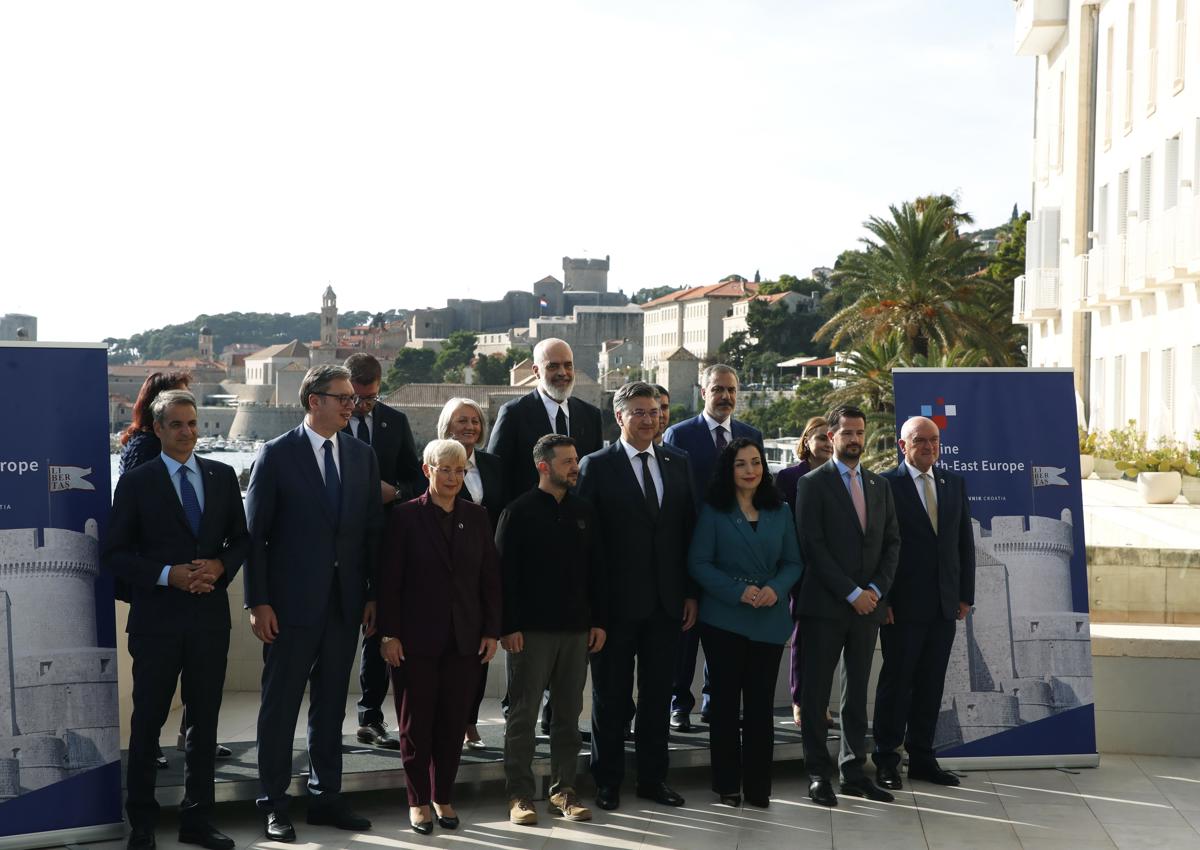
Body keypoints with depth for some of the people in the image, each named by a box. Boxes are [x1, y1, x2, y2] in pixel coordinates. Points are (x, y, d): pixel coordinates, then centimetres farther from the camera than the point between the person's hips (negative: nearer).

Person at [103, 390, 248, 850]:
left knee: (204, 721, 10)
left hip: (210, 615, 3)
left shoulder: (223, 476, 8)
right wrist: (169, 575, -16)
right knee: (148, 721, 5)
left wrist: (220, 566, -8)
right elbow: (114, 554, -4)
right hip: (157, 618, -3)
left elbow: (241, 539, 13)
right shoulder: (136, 483, -2)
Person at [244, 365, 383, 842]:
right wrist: (258, 602, -11)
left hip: (345, 604, 4)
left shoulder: (363, 456, 8)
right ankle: (274, 806, 14)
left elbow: (373, 530, 10)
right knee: (280, 708, 4)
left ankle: (326, 798, 23)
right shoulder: (277, 455, -6)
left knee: (331, 707, 13)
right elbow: (255, 533, -7)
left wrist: (373, 594, 4)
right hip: (291, 604, -4)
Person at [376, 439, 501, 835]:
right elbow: (389, 580, -5)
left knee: (453, 722, 7)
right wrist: (389, 634, -10)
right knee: (416, 723, 5)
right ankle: (418, 800, 17)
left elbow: (490, 578, 8)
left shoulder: (477, 517, 8)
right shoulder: (405, 516, -2)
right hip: (417, 638, -3)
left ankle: (444, 797, 20)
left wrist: (492, 631, 3)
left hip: (464, 639, 3)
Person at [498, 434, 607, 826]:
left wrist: (598, 621, 7)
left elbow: (595, 569, 13)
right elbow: (504, 572, -8)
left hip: (576, 629, 5)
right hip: (531, 630, -5)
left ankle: (564, 790, 18)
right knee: (523, 714, 2)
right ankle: (519, 794, 10)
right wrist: (508, 627, -13)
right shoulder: (518, 512, -5)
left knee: (569, 714, 9)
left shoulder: (582, 511, 10)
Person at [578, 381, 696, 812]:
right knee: (611, 695, 8)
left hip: (666, 600, 4)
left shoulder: (677, 462, 8)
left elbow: (689, 530, 9)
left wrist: (691, 592, 5)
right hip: (616, 600, -4)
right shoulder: (596, 466, -5)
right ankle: (607, 780, 19)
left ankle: (653, 777, 23)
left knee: (657, 693, 11)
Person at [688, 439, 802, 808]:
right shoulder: (713, 511, 0)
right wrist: (738, 592, -16)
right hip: (723, 619, -2)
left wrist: (775, 589, -11)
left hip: (770, 621, 2)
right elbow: (698, 563, -6)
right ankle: (727, 784, 12)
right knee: (725, 701, 3)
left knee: (761, 703, 4)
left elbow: (793, 563, 9)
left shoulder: (780, 512, 10)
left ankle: (758, 786, 11)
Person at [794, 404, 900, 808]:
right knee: (816, 692, 0)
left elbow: (892, 542, 11)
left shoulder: (880, 486, 14)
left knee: (857, 692, 9)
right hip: (824, 606, -5)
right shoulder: (813, 484, -3)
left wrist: (876, 589, -4)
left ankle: (854, 771, 15)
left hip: (867, 605, 5)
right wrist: (851, 593, -14)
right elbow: (813, 546, -10)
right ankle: (818, 774, 6)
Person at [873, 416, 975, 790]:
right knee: (896, 682, 2)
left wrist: (966, 594, 7)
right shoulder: (886, 485, -6)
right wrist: (882, 600, -12)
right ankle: (886, 760, 11)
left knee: (931, 685, 10)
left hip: (945, 605, 5)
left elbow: (965, 541, 13)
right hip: (903, 605, -5)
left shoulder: (954, 483, 11)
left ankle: (922, 757, 19)